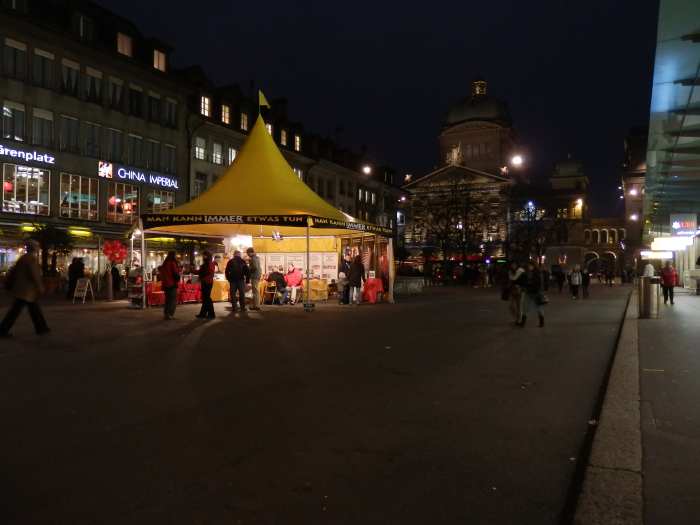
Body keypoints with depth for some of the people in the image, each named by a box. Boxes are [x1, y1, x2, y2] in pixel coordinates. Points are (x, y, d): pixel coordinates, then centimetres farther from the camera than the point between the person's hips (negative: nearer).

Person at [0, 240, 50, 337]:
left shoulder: (23, 258, 12)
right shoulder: (31, 259, -16)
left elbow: (13, 271, 16)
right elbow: (35, 275, -21)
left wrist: (8, 284, 21)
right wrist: (40, 288, -13)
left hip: (21, 289, 10)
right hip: (25, 290, -10)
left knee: (34, 308, 14)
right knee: (15, 310, -3)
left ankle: (41, 328, 20)